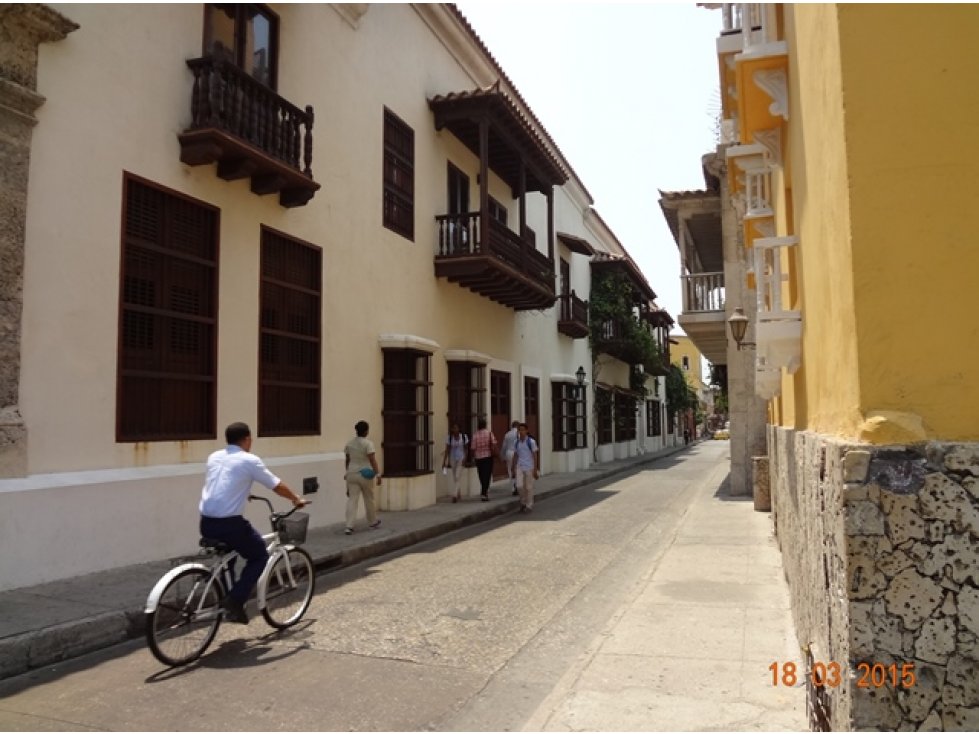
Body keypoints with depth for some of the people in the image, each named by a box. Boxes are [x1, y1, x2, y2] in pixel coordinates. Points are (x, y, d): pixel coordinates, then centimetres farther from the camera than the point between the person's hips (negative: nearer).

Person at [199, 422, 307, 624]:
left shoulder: (214, 457, 15)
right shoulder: (250, 460, -4)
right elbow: (277, 486, 5)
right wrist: (297, 499, 22)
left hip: (206, 523, 7)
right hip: (229, 523, -7)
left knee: (229, 550, 33)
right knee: (260, 556, 13)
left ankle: (226, 598, 30)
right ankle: (235, 601, -1)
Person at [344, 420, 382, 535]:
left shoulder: (349, 443, 4)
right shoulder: (368, 443, -12)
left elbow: (347, 459, 12)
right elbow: (372, 460, -16)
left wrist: (346, 472, 24)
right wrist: (378, 474, -14)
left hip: (352, 474, 4)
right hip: (366, 475, -4)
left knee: (352, 500, 1)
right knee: (369, 499, 12)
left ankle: (349, 526, -9)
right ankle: (372, 523, 28)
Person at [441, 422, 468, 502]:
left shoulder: (464, 437, -5)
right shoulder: (449, 437, -5)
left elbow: (466, 449, 2)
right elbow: (447, 450, -3)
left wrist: (465, 458, -10)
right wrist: (444, 461, -6)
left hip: (460, 459, -1)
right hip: (452, 459, 1)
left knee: (458, 477, -10)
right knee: (452, 477, 4)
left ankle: (455, 495, -10)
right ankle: (456, 494, 19)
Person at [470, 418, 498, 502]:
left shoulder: (475, 434, -3)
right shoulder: (489, 432, -5)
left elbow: (473, 448, -2)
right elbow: (494, 444, -14)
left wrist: (473, 456, 12)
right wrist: (494, 452, -2)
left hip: (478, 458, 2)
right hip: (488, 456, -2)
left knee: (482, 476, 14)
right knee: (487, 475, 0)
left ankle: (484, 492, 24)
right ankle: (484, 493, -9)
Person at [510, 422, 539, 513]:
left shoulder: (531, 441, -7)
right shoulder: (517, 442, 5)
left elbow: (535, 456, -6)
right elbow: (515, 456, 11)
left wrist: (535, 469, -9)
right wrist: (514, 469, 10)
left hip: (529, 467, -3)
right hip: (519, 467, 3)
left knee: (529, 487, 3)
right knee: (519, 486, -8)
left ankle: (529, 505, 16)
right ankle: (523, 502, 15)